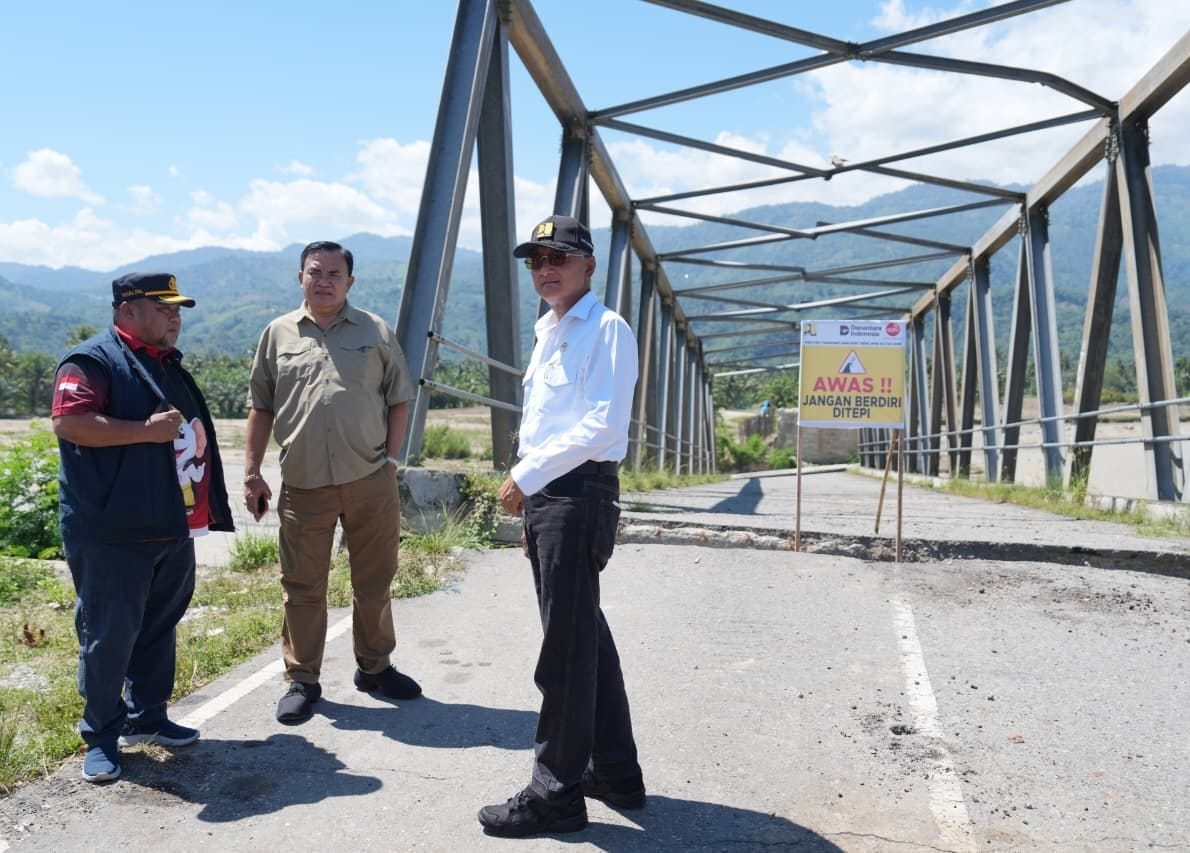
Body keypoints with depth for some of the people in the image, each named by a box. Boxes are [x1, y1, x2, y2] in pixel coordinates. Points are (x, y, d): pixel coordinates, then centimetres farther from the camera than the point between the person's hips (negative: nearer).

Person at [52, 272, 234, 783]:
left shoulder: (169, 366, 18)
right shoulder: (92, 360, -9)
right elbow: (68, 421, -22)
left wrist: (205, 507, 23)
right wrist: (146, 430, -25)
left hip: (172, 528, 8)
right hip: (111, 532, -8)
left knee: (159, 627, 15)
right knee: (110, 634, 1)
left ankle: (147, 717, 29)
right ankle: (101, 737, 15)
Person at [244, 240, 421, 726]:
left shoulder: (375, 333, 6)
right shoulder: (277, 334, 8)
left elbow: (398, 399, 9)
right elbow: (261, 407, 10)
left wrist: (390, 459, 1)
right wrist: (252, 472, 5)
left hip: (371, 483, 0)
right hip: (303, 486, 0)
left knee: (374, 581, 11)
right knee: (302, 587, 7)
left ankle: (374, 667, 29)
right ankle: (302, 681, 21)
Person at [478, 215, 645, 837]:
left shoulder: (606, 330, -9)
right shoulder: (547, 334, 18)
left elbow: (602, 425, -19)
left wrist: (525, 476, -16)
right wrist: (528, 495, 18)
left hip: (580, 496, -9)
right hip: (542, 497, 9)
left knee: (566, 647, -2)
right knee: (587, 638, 16)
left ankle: (556, 793, 11)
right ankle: (614, 771, 31)